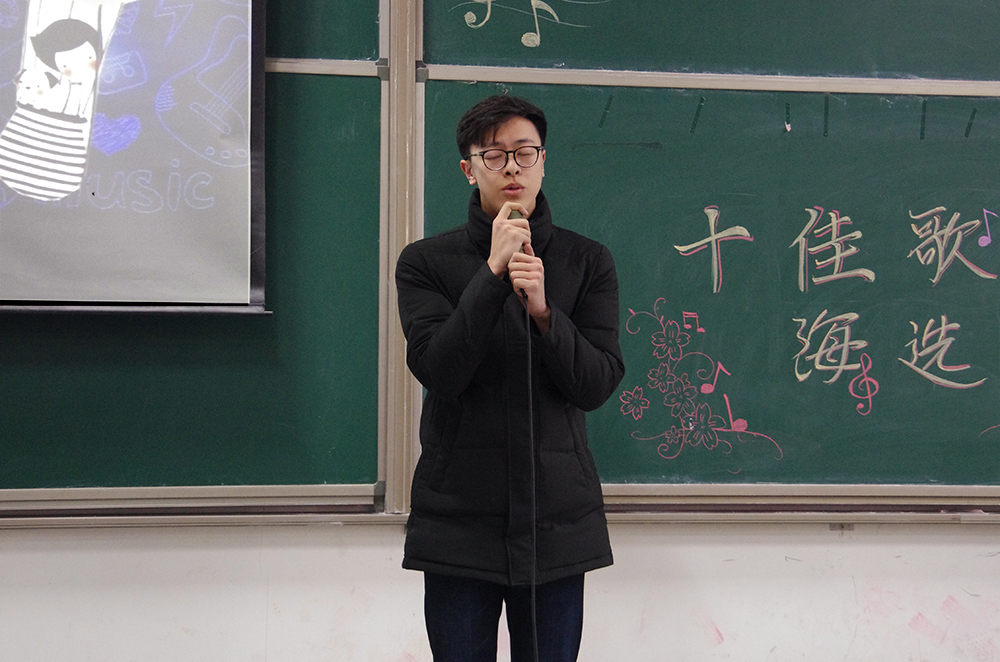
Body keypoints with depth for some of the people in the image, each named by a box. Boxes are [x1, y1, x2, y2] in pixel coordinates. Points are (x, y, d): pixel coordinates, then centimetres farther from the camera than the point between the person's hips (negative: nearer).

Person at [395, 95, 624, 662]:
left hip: (557, 519, 1)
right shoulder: (425, 263, 3)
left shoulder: (587, 263, 6)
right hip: (458, 520, -1)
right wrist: (494, 273, -16)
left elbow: (597, 386, -2)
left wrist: (543, 309, -17)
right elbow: (438, 370, -11)